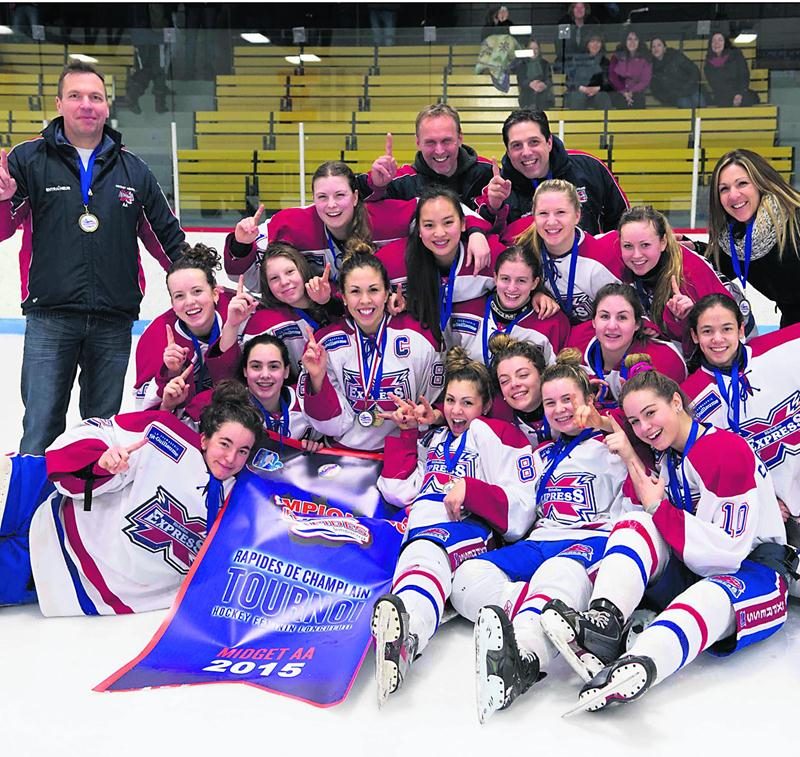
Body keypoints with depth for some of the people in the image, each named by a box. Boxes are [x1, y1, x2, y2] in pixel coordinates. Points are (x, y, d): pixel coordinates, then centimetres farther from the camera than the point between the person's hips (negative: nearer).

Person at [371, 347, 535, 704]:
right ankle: (400, 631, -70)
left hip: (468, 528, -5)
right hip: (419, 532, 5)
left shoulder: (496, 433, 17)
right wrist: (405, 432, 23)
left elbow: (520, 512, 3)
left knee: (424, 553, -42)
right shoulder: (432, 440, 38)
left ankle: (404, 632, -75)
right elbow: (398, 491, 22)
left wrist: (469, 488, -12)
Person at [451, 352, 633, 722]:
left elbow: (631, 511, 3)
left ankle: (523, 660, -70)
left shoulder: (611, 445, 11)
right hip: (540, 542, 6)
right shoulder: (540, 456, 28)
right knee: (468, 577, -23)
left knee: (560, 573, -42)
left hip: (594, 541, -6)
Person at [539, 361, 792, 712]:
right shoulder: (664, 456, 9)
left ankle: (638, 665, -69)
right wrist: (630, 457, -5)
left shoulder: (730, 451, -16)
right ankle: (604, 621, -45)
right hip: (690, 572, 7)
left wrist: (659, 507, -20)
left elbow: (727, 554, -22)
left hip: (754, 571, -7)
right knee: (634, 524, -17)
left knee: (713, 597, -40)